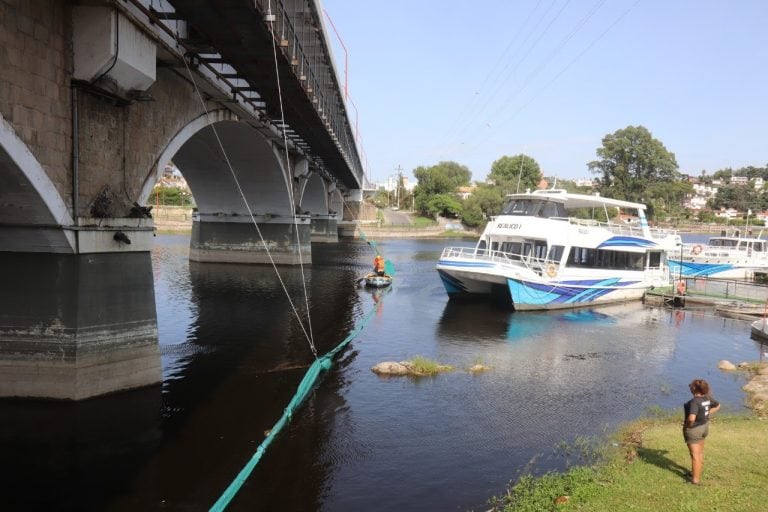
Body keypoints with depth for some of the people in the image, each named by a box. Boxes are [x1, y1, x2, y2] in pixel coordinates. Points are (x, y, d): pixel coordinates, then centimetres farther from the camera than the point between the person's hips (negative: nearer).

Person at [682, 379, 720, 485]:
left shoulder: (695, 401, -31)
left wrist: (688, 425, -20)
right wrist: (707, 414, 11)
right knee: (700, 452, 23)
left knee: (695, 455, 5)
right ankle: (697, 472, 40)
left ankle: (695, 479, 16)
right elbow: (718, 406, 14)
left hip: (693, 430, -8)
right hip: (704, 427, 8)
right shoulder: (707, 398, -5)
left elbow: (691, 418, -40)